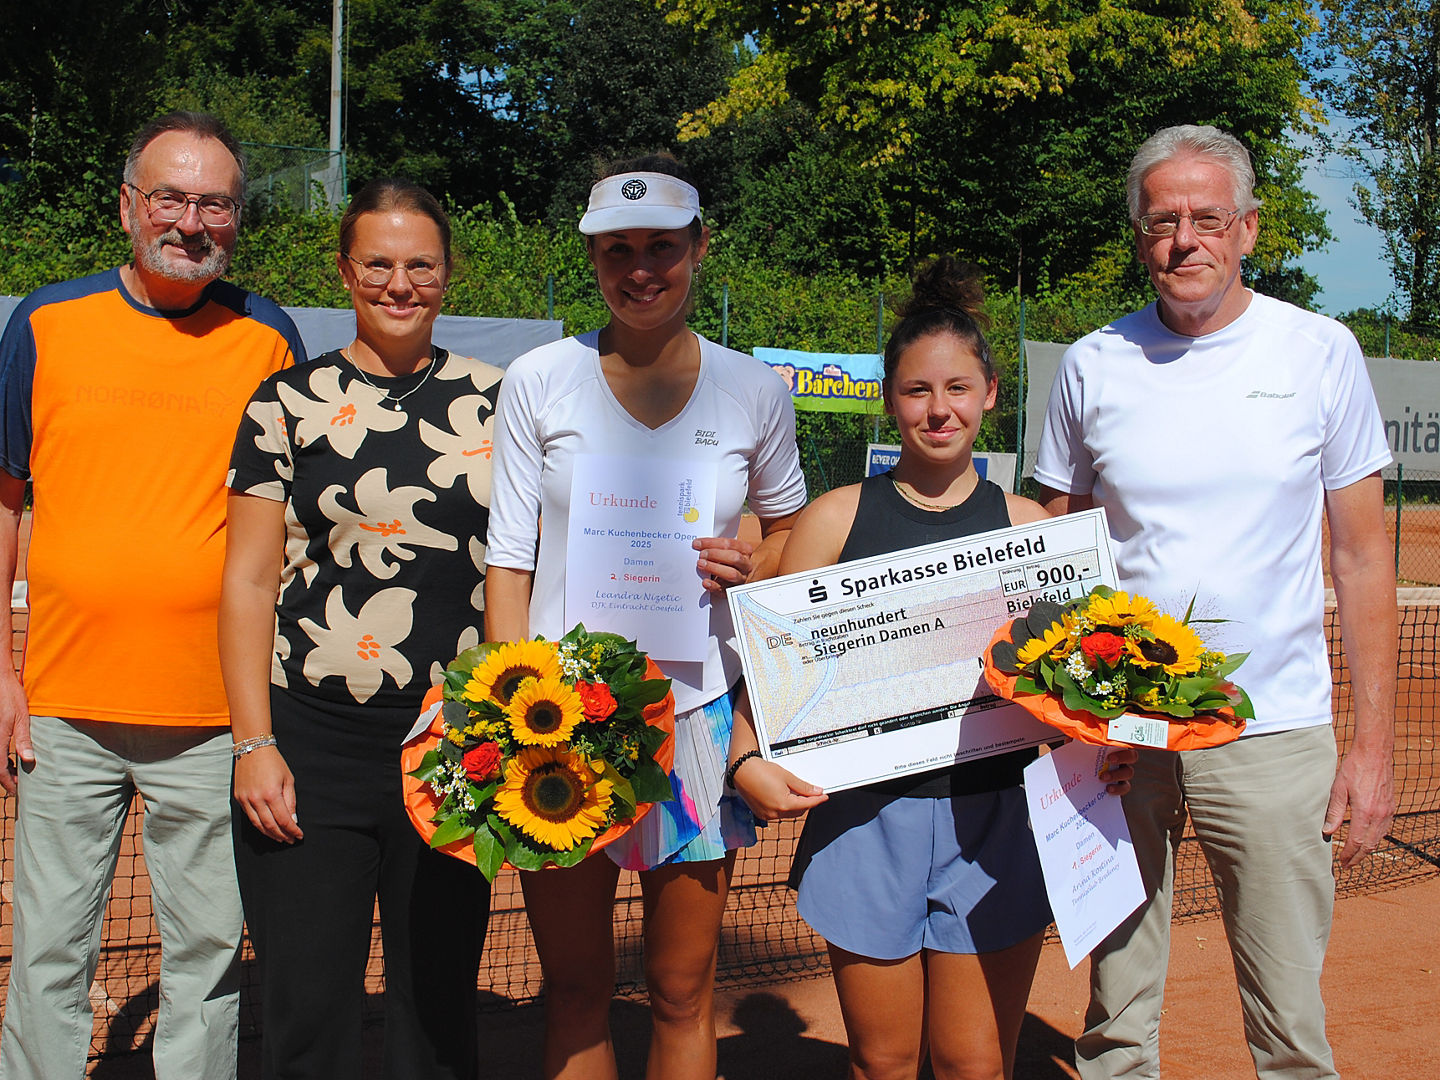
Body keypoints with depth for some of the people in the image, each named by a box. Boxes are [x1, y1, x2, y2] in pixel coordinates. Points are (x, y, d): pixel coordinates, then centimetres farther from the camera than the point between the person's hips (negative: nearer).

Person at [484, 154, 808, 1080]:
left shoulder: (753, 391, 2)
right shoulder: (539, 383, 0)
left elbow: (791, 528, 17)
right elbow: (509, 560, 1)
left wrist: (752, 569, -5)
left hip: (695, 715, 0)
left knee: (682, 993, 10)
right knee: (575, 987, 11)